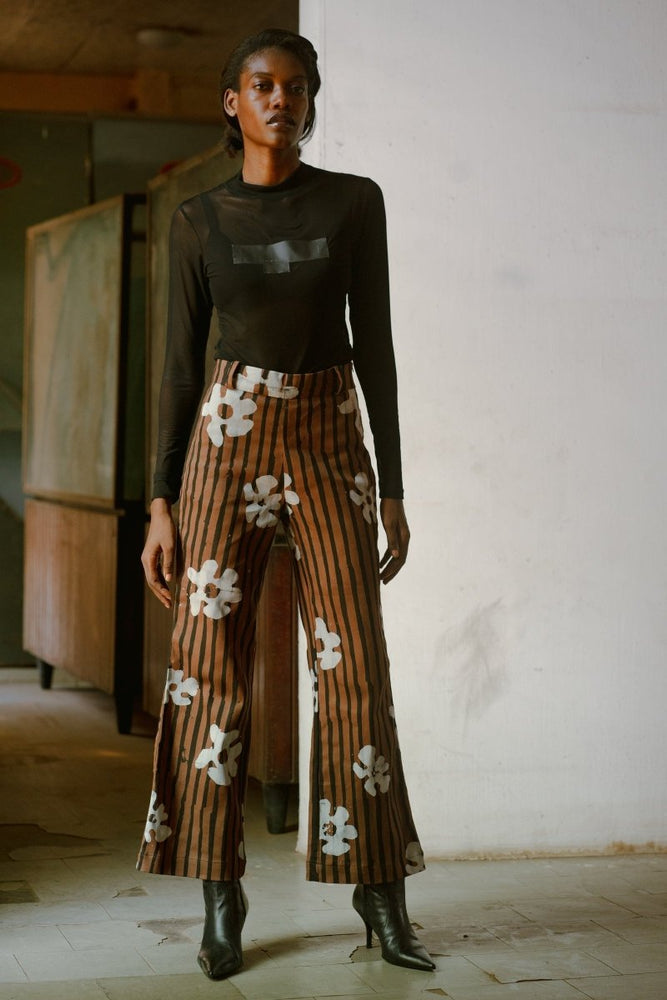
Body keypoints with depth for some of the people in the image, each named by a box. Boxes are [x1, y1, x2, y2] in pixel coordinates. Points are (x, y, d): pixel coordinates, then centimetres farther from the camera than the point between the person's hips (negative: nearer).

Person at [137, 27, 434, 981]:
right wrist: (161, 503, -1)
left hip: (332, 443, 0)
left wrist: (393, 491, -1)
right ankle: (222, 896, 7)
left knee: (356, 662, -4)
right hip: (229, 440, 0)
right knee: (211, 660, -3)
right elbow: (179, 364, 5)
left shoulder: (354, 202, 4)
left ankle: (380, 889, 8)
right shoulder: (199, 221, 5)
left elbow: (375, 345, 3)